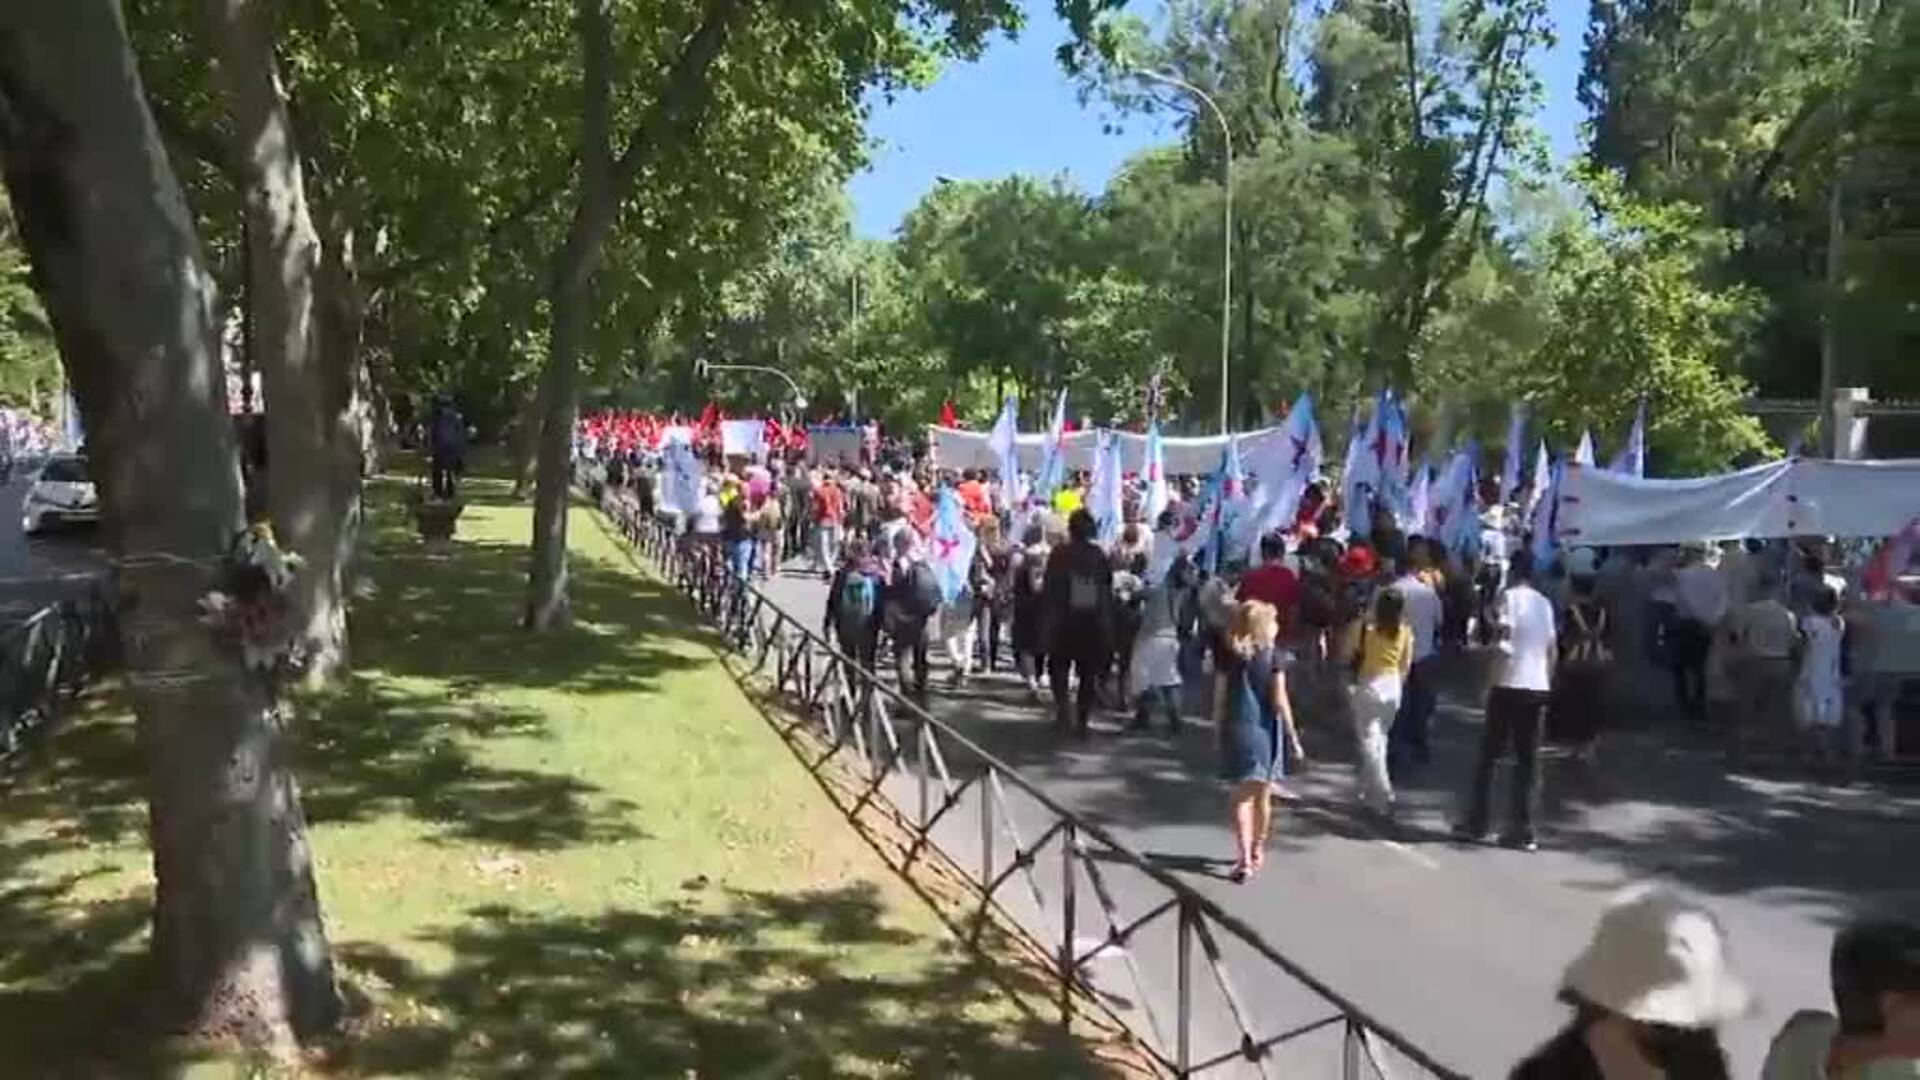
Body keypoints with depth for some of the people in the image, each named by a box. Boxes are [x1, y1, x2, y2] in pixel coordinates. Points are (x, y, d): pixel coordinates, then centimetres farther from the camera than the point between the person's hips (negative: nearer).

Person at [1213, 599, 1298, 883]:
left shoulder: (1228, 656, -3)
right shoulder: (1272, 656, -7)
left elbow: (1219, 699, -2)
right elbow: (1280, 701, -8)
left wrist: (1219, 731, 9)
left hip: (1237, 729, 0)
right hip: (1265, 731, 0)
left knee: (1242, 796, 3)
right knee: (1263, 796, 15)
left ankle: (1244, 858, -7)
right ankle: (1257, 852, 29)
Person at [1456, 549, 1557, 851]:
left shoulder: (1510, 596, -5)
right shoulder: (1545, 603, 14)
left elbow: (1504, 645, -13)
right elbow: (1551, 650, 14)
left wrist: (1490, 684, -9)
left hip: (1510, 686, -5)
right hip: (1538, 688, 5)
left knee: (1488, 756, 4)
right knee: (1528, 761, 7)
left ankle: (1475, 825, 5)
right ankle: (1522, 830, 5)